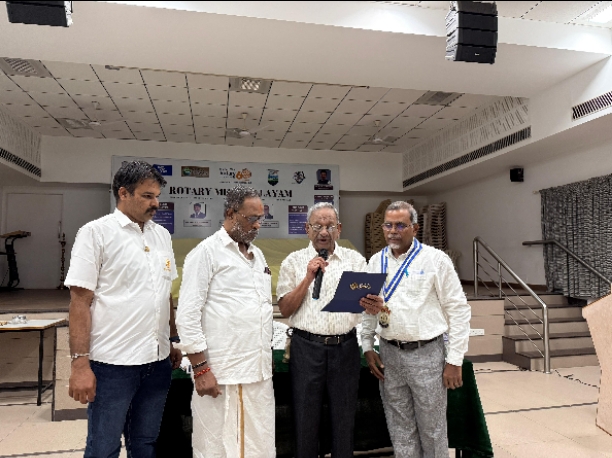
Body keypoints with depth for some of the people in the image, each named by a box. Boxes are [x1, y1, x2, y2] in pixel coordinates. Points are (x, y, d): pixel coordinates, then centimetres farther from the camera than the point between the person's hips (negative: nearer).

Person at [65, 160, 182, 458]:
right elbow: (80, 302, -11)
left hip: (158, 361, 5)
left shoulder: (162, 235, 9)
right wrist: (80, 363, -14)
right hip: (112, 364, -5)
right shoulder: (96, 233, -8)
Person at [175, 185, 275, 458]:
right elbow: (187, 316, -12)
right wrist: (200, 368, -15)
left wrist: (266, 358, 16)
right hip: (221, 374, -6)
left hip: (259, 372, 7)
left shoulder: (257, 254, 14)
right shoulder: (206, 252, -8)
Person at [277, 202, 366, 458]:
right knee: (306, 417, 11)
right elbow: (285, 309, -2)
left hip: (345, 347, 1)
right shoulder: (294, 262, 3)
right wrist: (308, 278, -12)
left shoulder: (355, 259, 6)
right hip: (306, 347, -1)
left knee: (345, 417, 13)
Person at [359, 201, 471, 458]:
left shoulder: (436, 260, -5)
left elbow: (458, 310, -5)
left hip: (426, 353, -3)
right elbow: (366, 308, 14)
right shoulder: (375, 262, 7)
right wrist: (368, 348, 7)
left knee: (432, 429, 10)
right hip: (389, 354, 4)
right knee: (400, 430, 15)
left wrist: (455, 360, -7)